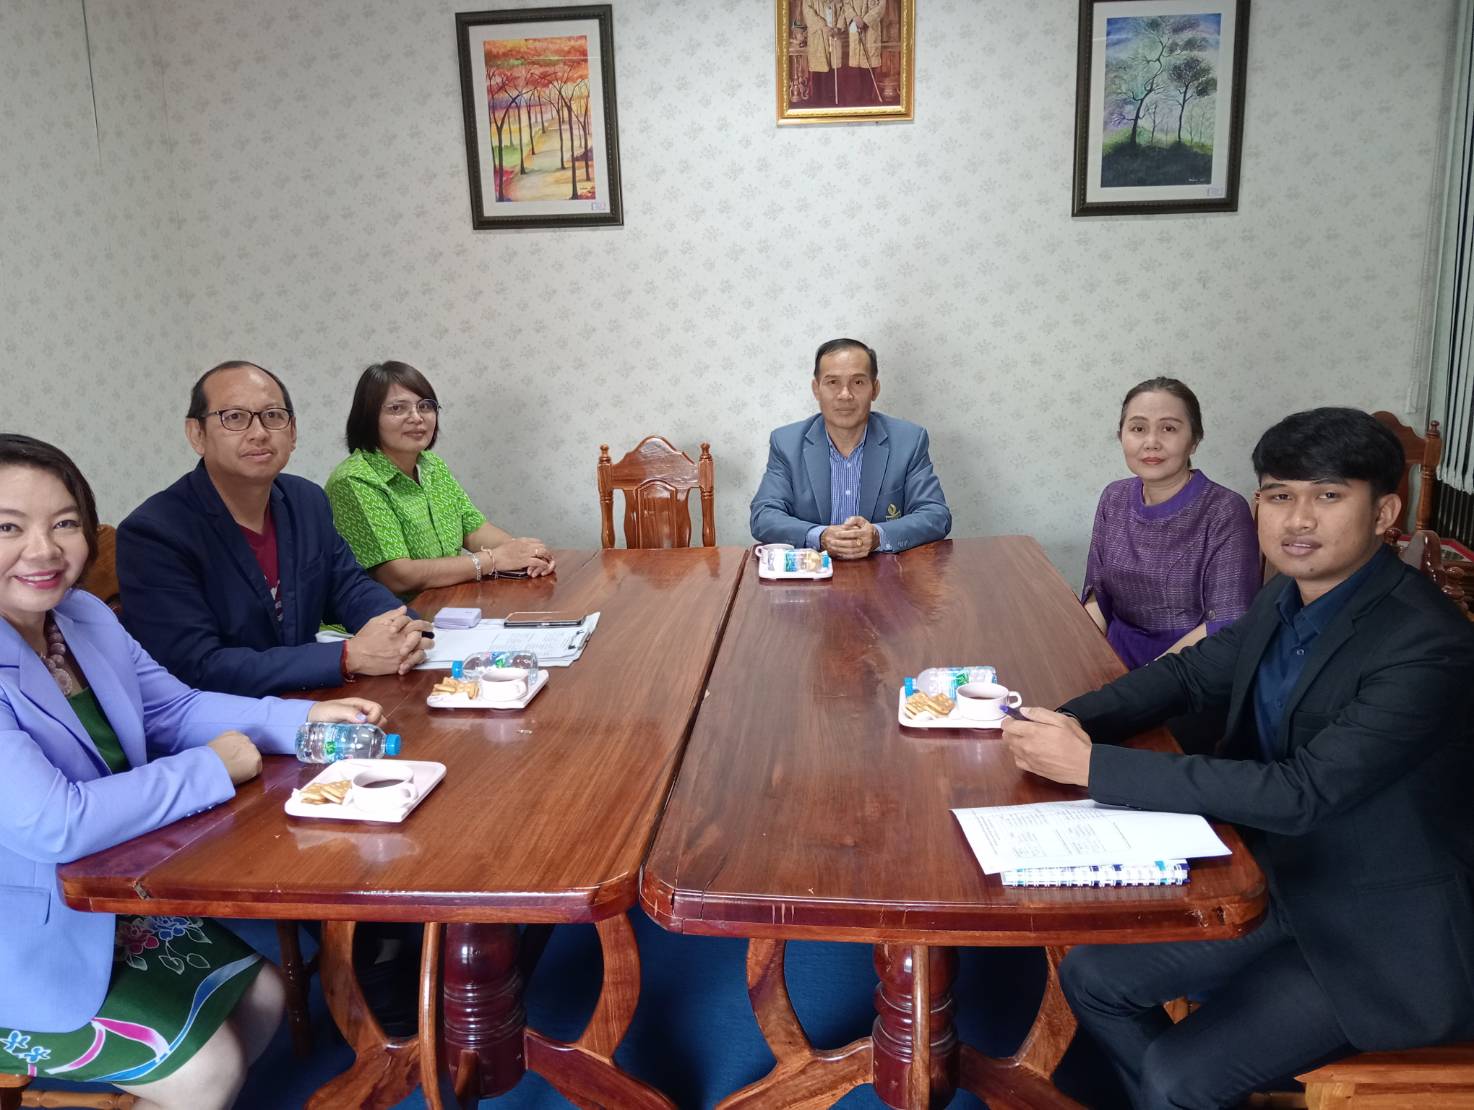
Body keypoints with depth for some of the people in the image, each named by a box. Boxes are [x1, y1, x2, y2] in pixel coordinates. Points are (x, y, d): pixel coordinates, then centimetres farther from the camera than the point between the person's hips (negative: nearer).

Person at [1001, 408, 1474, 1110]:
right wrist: (1073, 722, -9)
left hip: (1384, 938, -7)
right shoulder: (1287, 600, -2)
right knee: (1092, 978, 6)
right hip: (1283, 881, 7)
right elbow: (1190, 674, 11)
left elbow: (1302, 794, -32)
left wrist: (1093, 765, -30)